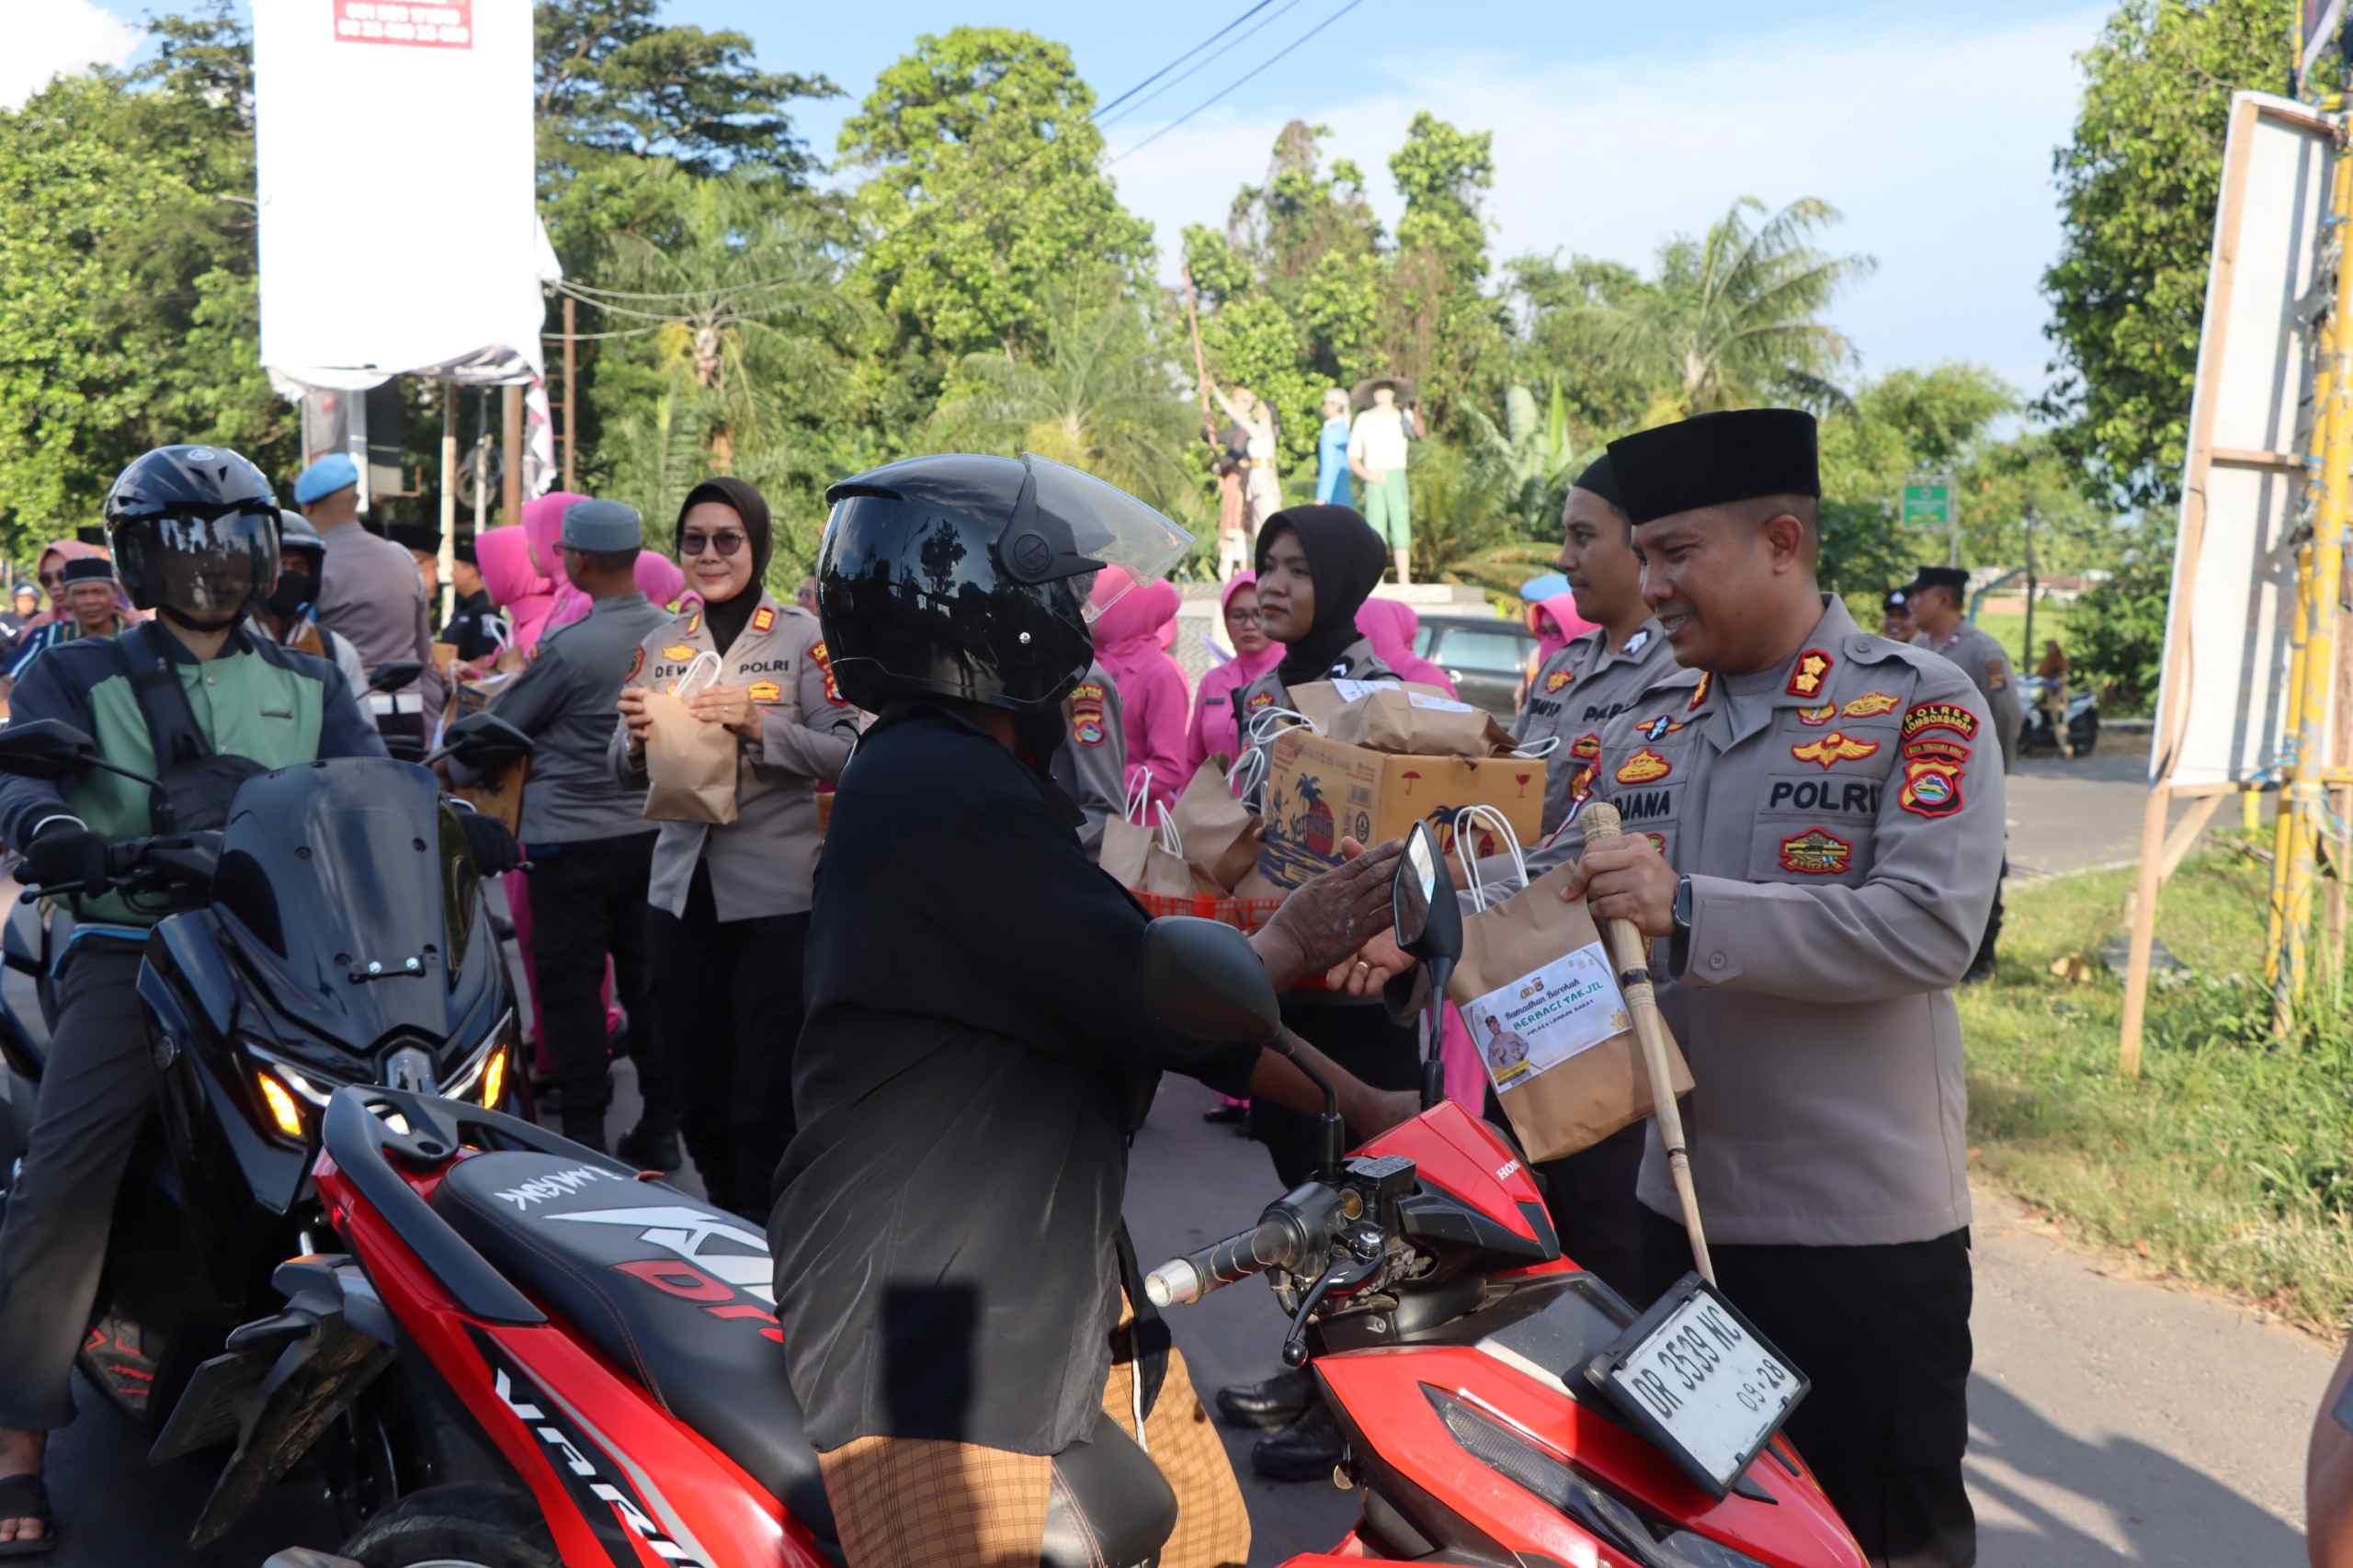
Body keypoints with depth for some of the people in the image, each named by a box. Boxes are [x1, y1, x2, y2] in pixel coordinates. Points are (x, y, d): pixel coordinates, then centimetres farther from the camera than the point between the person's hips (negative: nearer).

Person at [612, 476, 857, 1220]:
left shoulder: (804, 636, -2)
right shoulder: (661, 644, 12)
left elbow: (844, 755, -9)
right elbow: (627, 772, 12)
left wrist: (758, 724, -22)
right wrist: (635, 736, -10)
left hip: (775, 893, -5)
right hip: (682, 887, 5)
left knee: (765, 1089, -5)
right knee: (694, 1081, 11)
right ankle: (722, 1217, 28)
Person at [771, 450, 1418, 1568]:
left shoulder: (962, 782, 15)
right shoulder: (948, 795, -19)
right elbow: (1153, 1000, -19)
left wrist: (1363, 1111, 11)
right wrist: (1286, 943, 1)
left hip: (1058, 1291, 10)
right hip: (935, 1349, -10)